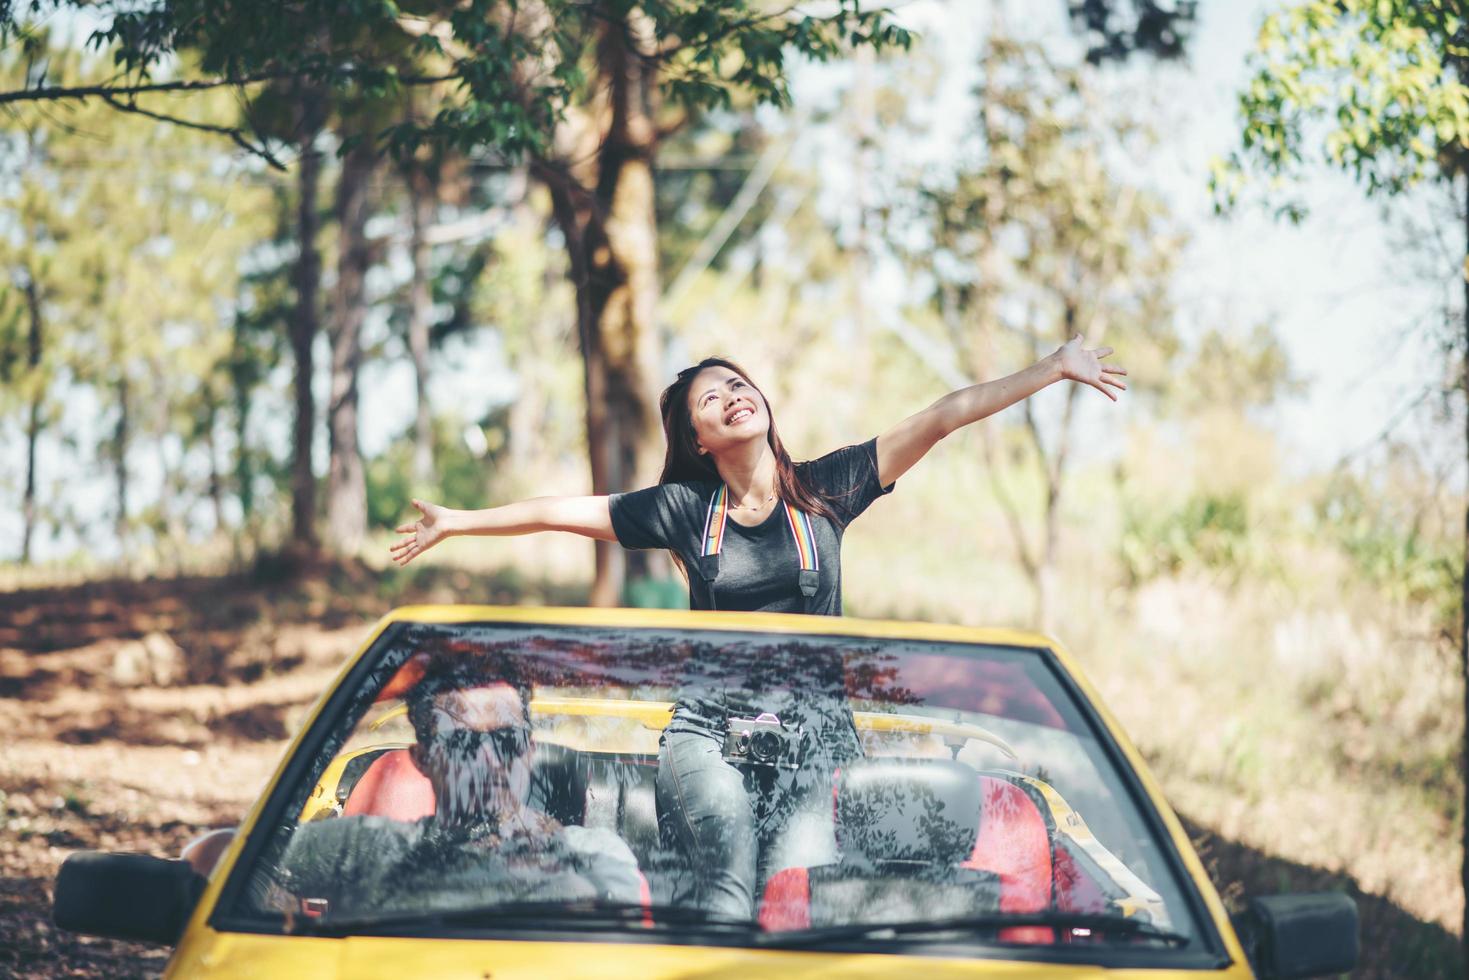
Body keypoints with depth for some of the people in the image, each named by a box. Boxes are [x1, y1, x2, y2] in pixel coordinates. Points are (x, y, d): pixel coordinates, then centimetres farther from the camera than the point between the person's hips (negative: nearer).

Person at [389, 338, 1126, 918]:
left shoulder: (826, 490, 8)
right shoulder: (685, 510, 9)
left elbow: (941, 418, 3)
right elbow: (561, 512, 18)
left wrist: (1054, 368, 1)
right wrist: (456, 523, 24)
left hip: (812, 734, 0)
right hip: (710, 728, 0)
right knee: (727, 883, -25)